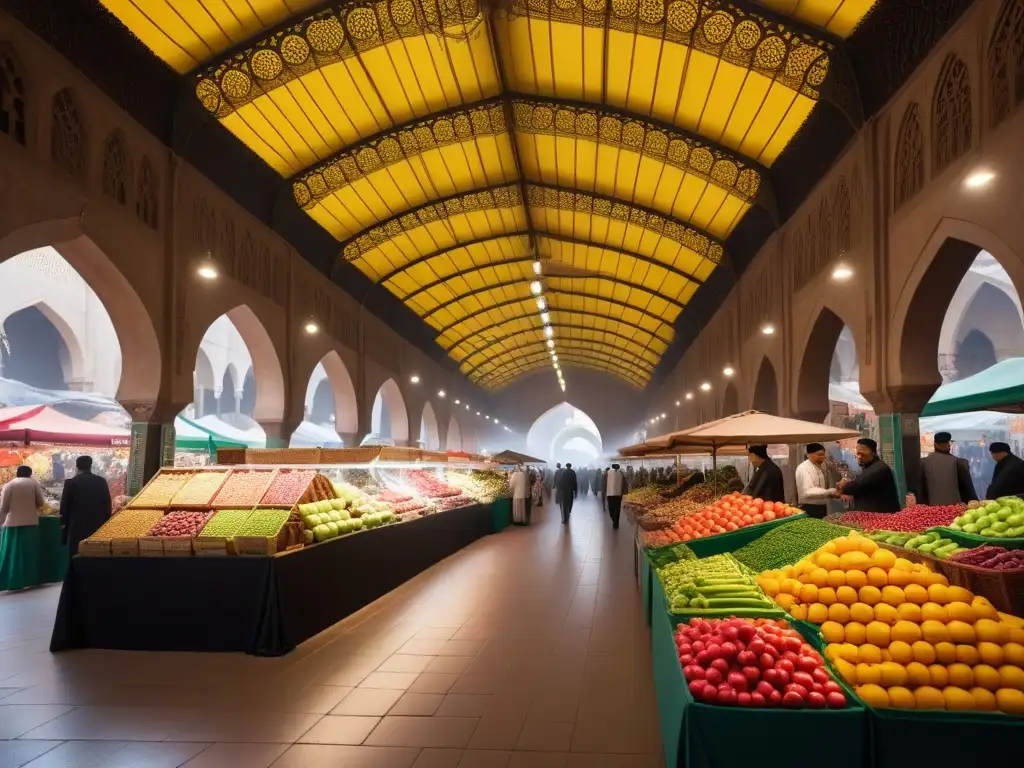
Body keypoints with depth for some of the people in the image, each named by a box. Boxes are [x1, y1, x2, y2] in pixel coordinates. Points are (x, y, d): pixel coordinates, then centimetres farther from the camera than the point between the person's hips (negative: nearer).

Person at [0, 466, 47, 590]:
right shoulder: (34, 482, 1)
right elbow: (41, 503, 2)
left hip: (13, 523, -1)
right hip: (31, 522, 1)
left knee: (12, 553, 2)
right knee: (30, 552, 9)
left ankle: (12, 582, 0)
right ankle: (30, 579, 12)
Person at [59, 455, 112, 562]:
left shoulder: (71, 483, -5)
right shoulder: (102, 482, 4)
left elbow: (64, 507, -2)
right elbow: (107, 506, 6)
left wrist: (63, 527, 7)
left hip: (77, 528, -3)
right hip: (98, 528, 3)